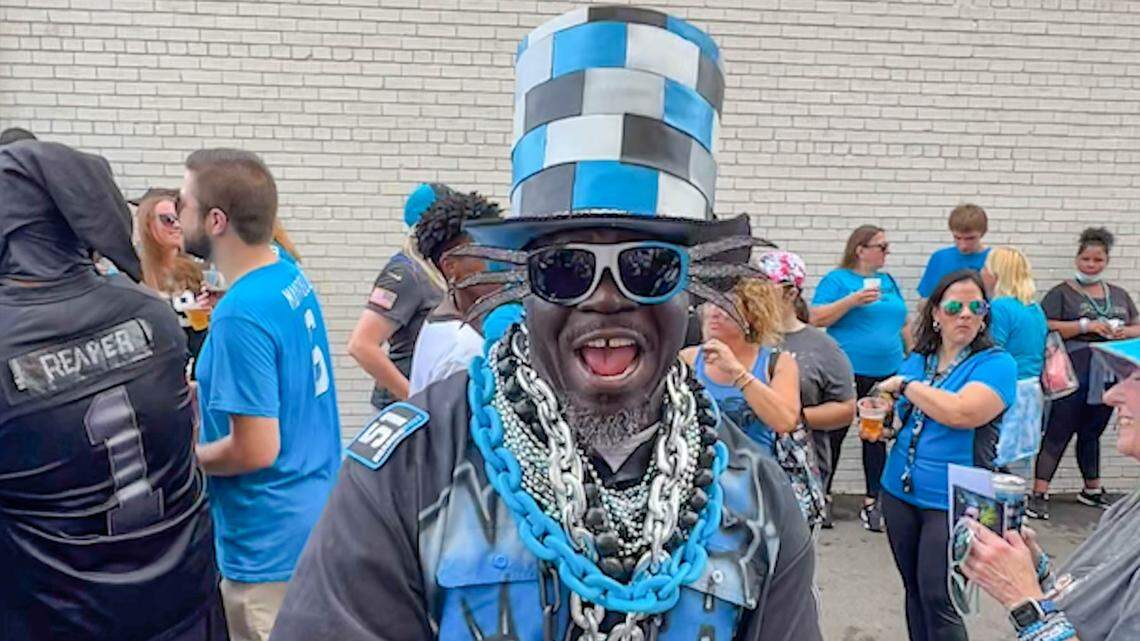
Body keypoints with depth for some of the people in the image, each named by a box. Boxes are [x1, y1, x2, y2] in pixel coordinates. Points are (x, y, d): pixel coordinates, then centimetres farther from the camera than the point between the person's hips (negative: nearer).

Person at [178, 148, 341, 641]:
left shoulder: (241, 314, -25)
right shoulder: (293, 279, 2)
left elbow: (256, 450, -24)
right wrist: (200, 393, 9)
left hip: (272, 547, -8)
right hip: (316, 522, 9)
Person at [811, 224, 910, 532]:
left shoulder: (888, 281, 15)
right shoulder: (836, 279, -3)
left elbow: (902, 324, 21)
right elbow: (817, 318, -13)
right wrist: (853, 300, -20)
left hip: (886, 373, 5)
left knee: (877, 437, 8)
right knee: (833, 436, 3)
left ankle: (872, 502, 15)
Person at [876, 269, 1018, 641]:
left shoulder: (996, 363, -10)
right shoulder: (917, 360, 8)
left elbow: (961, 413, -27)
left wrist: (904, 384, -15)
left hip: (954, 501, -6)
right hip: (899, 492, 6)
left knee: (938, 600, -4)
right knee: (914, 591, 16)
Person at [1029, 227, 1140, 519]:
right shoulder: (1062, 292, -1)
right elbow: (1045, 326, -13)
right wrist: (1086, 325, -20)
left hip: (1107, 375, 5)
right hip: (1074, 375, -5)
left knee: (1092, 432, 16)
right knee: (1058, 433, -7)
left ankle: (1092, 490, 29)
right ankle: (1039, 495, -7)